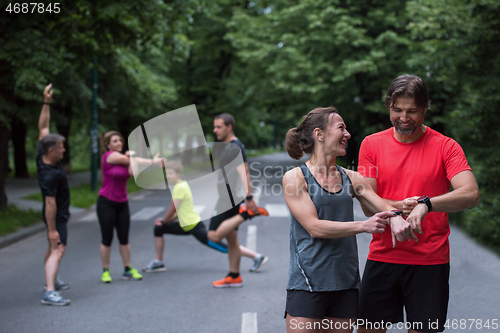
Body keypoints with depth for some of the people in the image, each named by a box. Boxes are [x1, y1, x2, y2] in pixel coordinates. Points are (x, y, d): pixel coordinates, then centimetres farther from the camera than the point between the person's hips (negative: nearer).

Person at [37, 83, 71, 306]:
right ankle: (49, 292, -30)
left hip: (58, 214, 11)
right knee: (57, 249, -19)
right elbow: (50, 204, -30)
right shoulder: (50, 175, -30)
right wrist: (52, 229, -29)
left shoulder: (42, 156, -5)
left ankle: (51, 280, 41)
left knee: (53, 247, 24)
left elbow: (43, 128, 2)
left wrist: (46, 103, -3)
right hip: (56, 216, -11)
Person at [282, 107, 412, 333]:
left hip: (346, 283, 5)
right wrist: (363, 226, -21)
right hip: (307, 284, -5)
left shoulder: (351, 178, 10)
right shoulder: (295, 178, -5)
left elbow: (384, 207, 6)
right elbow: (314, 227, -13)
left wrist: (396, 218, -19)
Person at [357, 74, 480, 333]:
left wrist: (426, 204, -30)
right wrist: (401, 206, -20)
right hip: (382, 257, 2)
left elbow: (471, 194, -15)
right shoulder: (372, 144, 5)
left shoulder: (445, 147, -1)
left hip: (430, 261, -2)